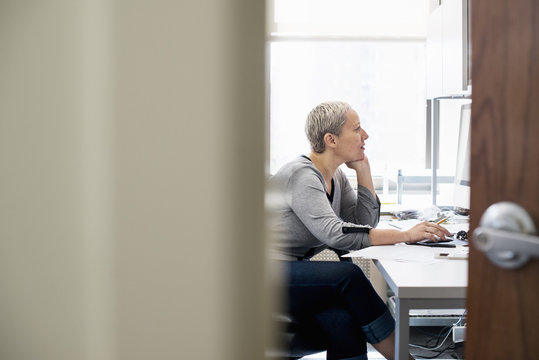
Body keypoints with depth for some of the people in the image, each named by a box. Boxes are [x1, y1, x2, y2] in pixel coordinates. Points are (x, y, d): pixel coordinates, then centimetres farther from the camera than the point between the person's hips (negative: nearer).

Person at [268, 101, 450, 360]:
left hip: (292, 271, 8)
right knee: (348, 277, -26)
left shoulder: (335, 177, 10)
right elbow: (334, 234, -32)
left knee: (345, 316, -21)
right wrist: (406, 235, -32)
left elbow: (365, 222, 7)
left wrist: (363, 170, -1)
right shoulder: (302, 176, -19)